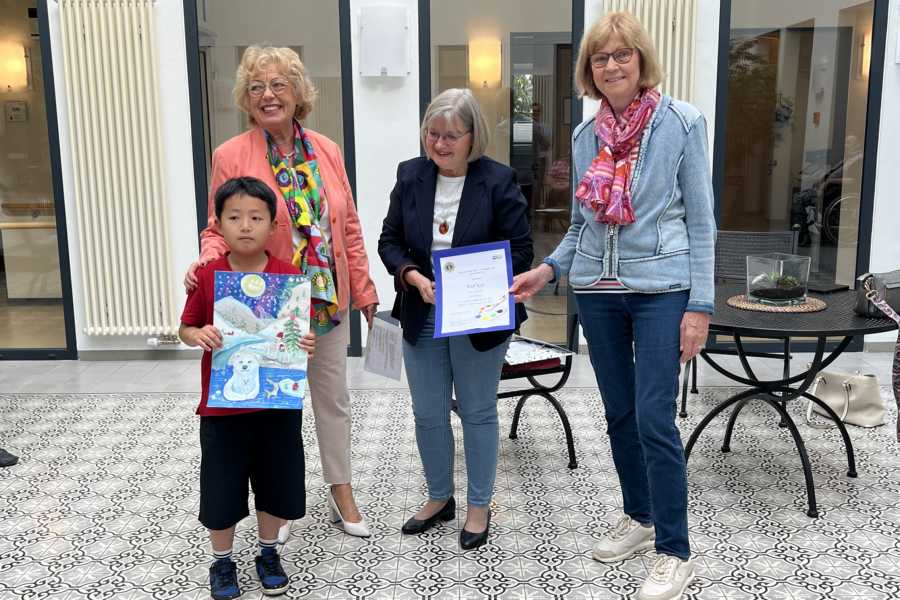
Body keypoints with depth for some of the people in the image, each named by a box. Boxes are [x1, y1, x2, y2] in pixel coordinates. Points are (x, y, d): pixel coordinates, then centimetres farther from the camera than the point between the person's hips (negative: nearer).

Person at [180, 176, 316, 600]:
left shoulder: (289, 276, -7)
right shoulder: (206, 276, -7)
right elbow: (185, 329, 2)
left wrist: (307, 344, -19)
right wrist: (199, 336, -20)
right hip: (222, 406, -1)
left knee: (276, 483, 14)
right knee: (221, 487, 10)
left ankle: (269, 554, 37)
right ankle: (222, 562, 32)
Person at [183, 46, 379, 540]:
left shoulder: (326, 151, 2)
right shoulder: (230, 156, -8)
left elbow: (348, 227, 6)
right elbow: (219, 229, -3)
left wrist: (364, 289, 8)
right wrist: (207, 259, -25)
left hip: (329, 301, 3)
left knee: (334, 398, 15)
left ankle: (341, 494, 33)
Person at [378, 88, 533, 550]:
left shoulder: (498, 181, -10)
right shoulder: (411, 175, 2)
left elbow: (519, 249, -9)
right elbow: (389, 241, 4)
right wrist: (415, 278, -15)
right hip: (421, 318, 4)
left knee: (478, 412, 10)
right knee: (428, 415, 13)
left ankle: (479, 506, 27)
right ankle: (439, 498, 34)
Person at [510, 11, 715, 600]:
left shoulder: (682, 123, -5)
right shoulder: (585, 135, 7)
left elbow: (701, 220, -5)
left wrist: (700, 305, -10)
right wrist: (548, 270, 1)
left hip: (661, 289, -5)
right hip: (598, 291, 5)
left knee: (654, 418, -8)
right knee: (620, 414, 13)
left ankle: (675, 552, 7)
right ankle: (639, 517, 32)